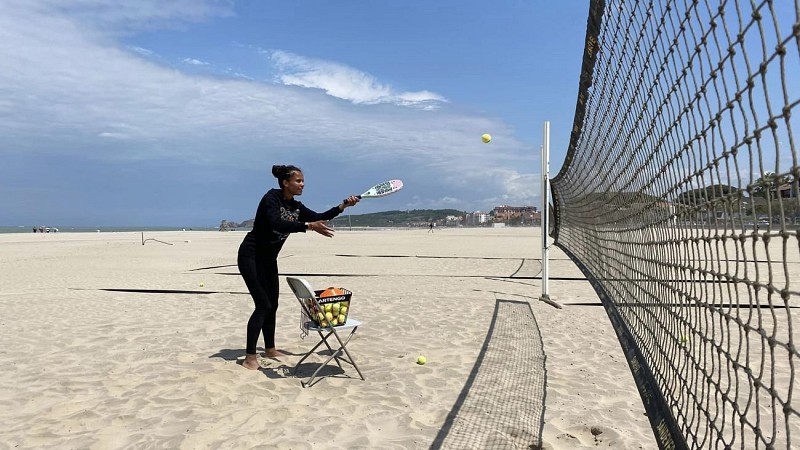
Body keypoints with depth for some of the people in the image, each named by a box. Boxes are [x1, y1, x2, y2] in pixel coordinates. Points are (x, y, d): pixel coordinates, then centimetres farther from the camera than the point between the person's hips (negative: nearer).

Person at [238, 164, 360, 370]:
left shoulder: (295, 206, 3)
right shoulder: (271, 197, -19)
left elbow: (318, 217, 2)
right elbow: (276, 224, -36)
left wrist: (343, 205, -9)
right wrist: (309, 226, -44)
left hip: (269, 259, 8)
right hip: (251, 256, -8)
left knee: (272, 305, 13)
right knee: (263, 305, -12)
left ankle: (270, 349, 29)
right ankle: (249, 357, -4)